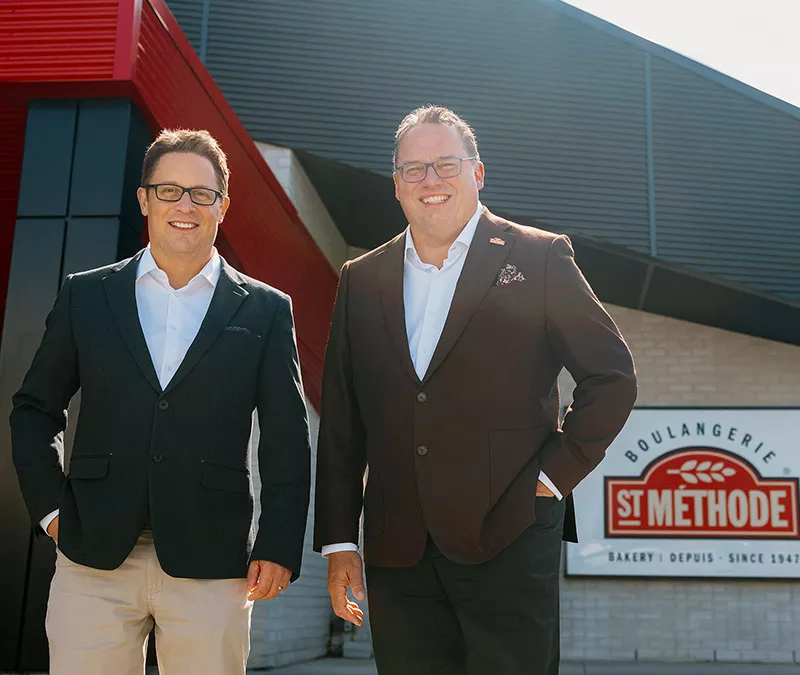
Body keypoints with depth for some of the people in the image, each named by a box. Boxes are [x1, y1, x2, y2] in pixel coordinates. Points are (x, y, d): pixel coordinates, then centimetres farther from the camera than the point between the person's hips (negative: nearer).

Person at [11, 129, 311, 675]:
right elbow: (35, 409, 14)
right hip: (95, 559, 1)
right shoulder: (85, 296, 8)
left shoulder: (265, 311, 4)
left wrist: (279, 547, -3)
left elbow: (287, 441, 2)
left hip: (212, 564, -1)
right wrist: (50, 507, 5)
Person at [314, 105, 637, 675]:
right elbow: (341, 424, 9)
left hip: (509, 542, -3)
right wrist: (338, 542, 6)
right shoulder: (362, 280, 10)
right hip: (397, 553, 3)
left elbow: (613, 376, 2)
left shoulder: (538, 259, 0)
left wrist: (557, 473, -4)